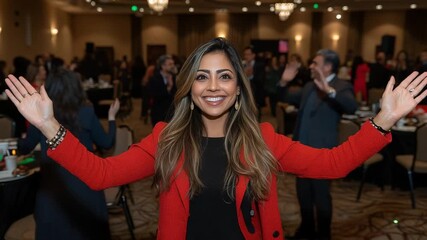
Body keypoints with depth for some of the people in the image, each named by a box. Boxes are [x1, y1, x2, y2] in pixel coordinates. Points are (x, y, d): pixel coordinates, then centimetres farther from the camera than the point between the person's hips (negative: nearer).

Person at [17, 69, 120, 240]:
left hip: (54, 184, 1)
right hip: (85, 183, 0)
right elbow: (106, 143, 1)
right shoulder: (86, 112, -10)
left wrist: (21, 141, 31)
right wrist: (112, 116, 15)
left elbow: (25, 148, 8)